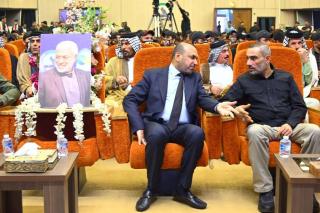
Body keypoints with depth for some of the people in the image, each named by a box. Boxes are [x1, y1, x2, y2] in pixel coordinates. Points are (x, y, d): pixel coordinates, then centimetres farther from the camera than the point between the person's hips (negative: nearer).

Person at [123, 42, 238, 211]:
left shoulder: (195, 78, 18)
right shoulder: (153, 75, 9)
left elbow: (203, 99, 2)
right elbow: (130, 100, 4)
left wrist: (217, 106, -22)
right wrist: (139, 127, -11)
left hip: (183, 128, 2)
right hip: (156, 125, -2)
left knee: (197, 133, -32)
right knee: (157, 133, -37)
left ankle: (183, 190, -18)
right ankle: (151, 190, -18)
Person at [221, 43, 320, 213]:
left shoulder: (285, 77, 15)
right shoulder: (243, 80, 13)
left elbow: (300, 106, 10)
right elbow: (225, 102, 7)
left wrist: (290, 124, -9)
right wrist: (236, 109, -16)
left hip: (288, 125, 2)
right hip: (262, 126, -1)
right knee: (254, 132, -38)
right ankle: (265, 190, -31)